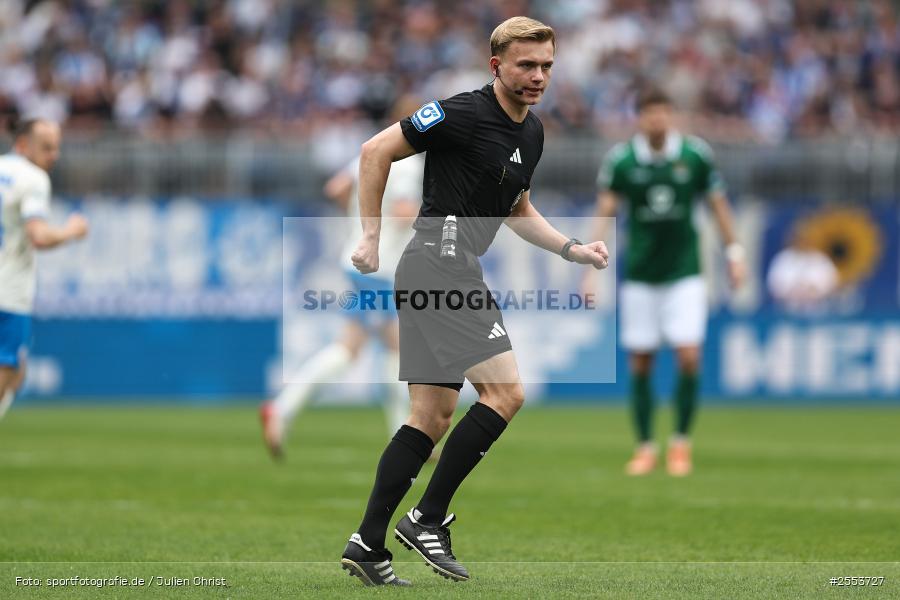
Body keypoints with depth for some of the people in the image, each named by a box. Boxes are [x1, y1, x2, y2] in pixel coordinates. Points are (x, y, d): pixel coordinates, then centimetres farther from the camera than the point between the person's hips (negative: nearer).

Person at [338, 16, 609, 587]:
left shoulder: (533, 132, 15)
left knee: (433, 417, 9)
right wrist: (371, 235, -10)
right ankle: (428, 519, -9)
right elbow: (376, 151, -9)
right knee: (506, 391, -15)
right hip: (442, 265, -10)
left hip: (458, 271, 10)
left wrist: (574, 250, 15)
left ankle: (368, 543, 11)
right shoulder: (463, 113, -13)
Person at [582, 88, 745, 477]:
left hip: (684, 273, 0)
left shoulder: (695, 154, -5)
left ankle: (681, 442, 6)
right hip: (639, 275, 0)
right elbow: (605, 211, -6)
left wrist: (734, 254, 6)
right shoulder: (620, 160, -6)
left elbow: (717, 204, 6)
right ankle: (644, 447, 14)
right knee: (640, 363, 2)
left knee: (689, 357, -10)